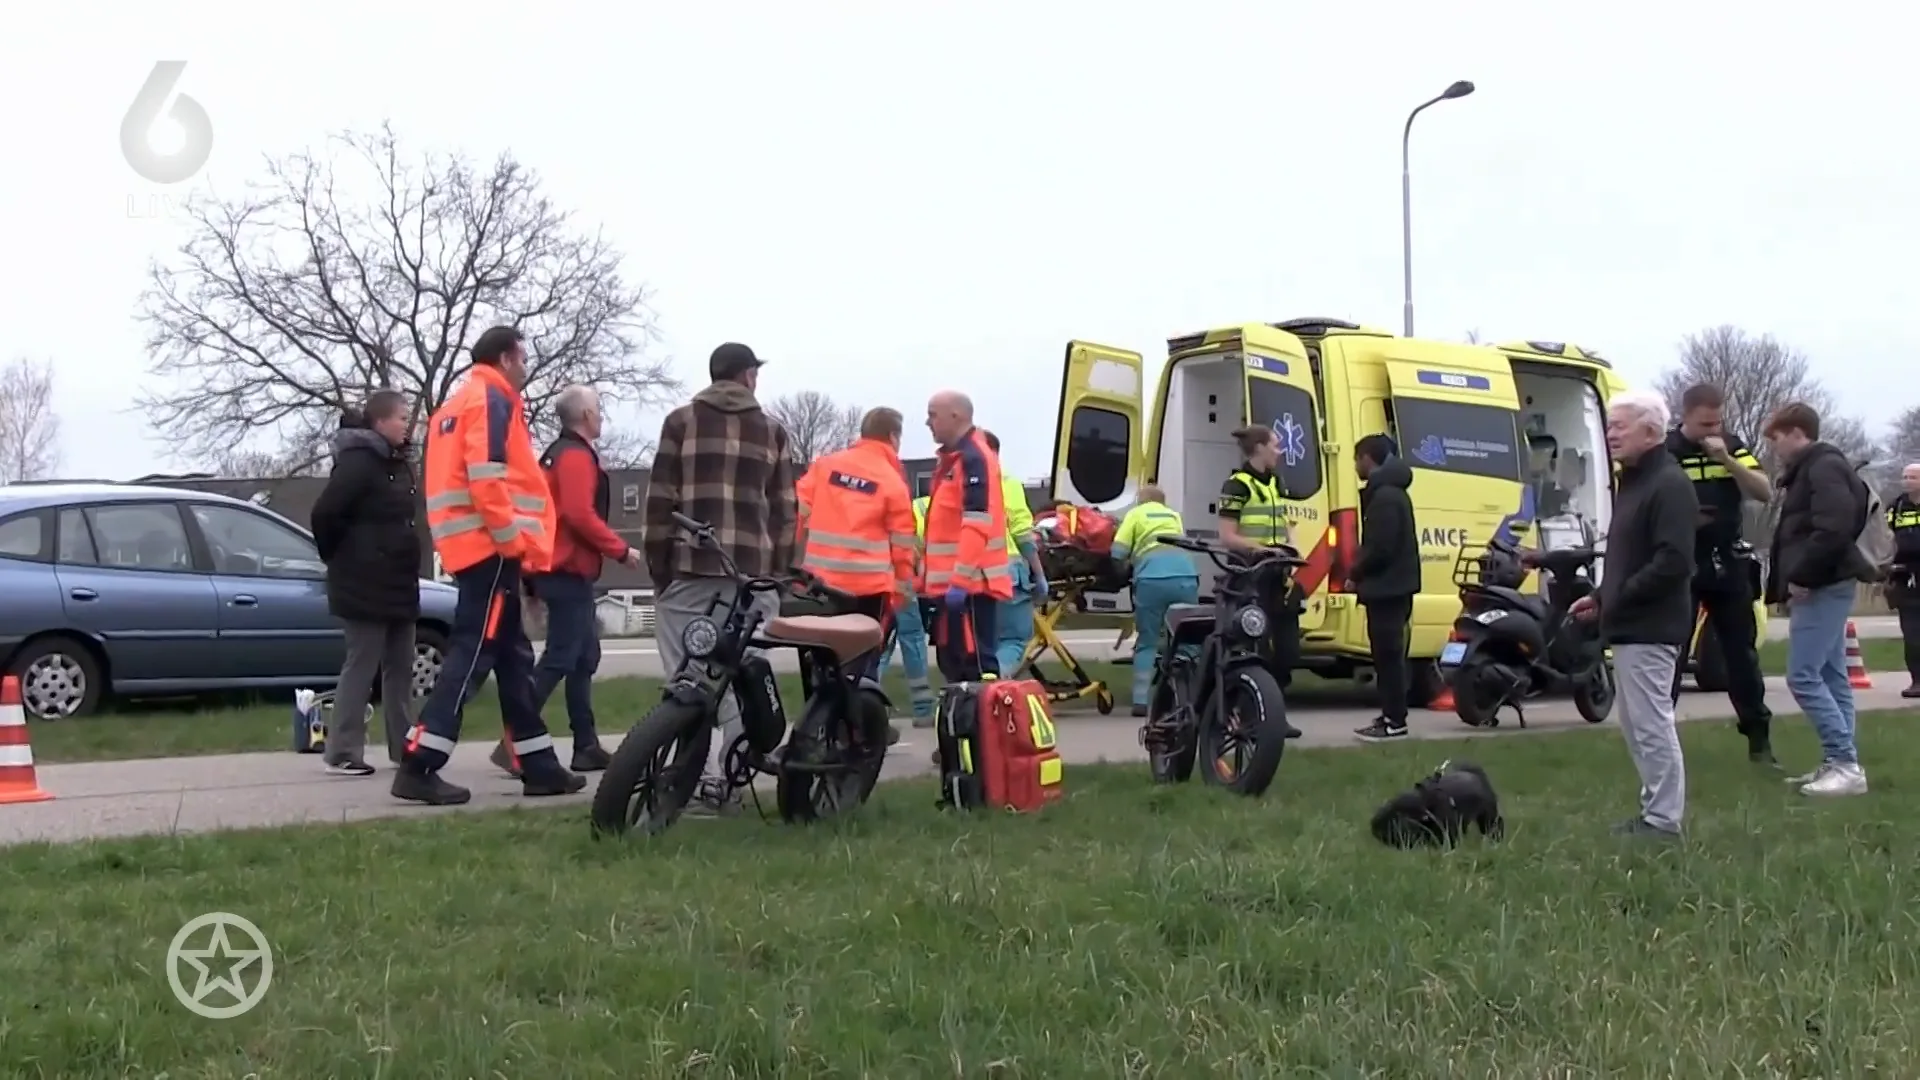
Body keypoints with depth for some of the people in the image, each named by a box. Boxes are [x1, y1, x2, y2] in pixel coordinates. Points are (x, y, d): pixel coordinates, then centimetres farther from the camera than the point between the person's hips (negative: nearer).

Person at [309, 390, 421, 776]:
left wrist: (407, 561, 13)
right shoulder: (358, 462, -15)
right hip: (365, 584, -9)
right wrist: (338, 557, -8)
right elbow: (324, 514, -21)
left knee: (399, 667, 12)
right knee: (362, 665, -6)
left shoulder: (398, 463, 14)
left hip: (398, 581, 9)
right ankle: (343, 753, -1)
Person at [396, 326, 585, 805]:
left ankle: (539, 765, 14)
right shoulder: (491, 398, -6)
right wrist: (512, 536, -18)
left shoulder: (458, 403, 24)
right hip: (492, 544, -10)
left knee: (513, 657, 11)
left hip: (473, 544, 10)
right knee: (473, 651, -12)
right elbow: (486, 473, -19)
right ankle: (418, 767, -15)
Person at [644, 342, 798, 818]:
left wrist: (658, 566, 6)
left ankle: (698, 782, -5)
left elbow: (660, 500, 2)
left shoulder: (681, 420, 8)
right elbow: (785, 511, 9)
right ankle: (727, 781, 2)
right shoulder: (772, 431, 13)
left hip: (689, 567, -1)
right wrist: (779, 571, 13)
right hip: (753, 572, 1)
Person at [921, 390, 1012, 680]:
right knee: (953, 660, 14)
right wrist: (929, 578, 24)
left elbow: (977, 526, -22)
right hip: (949, 583, 10)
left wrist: (960, 580, -26)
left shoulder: (974, 458, -13)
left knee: (976, 663, -9)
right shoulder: (951, 458, 19)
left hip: (968, 585, -10)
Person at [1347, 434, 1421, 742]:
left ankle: (1395, 721, -6)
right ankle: (1391, 716, 16)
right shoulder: (1390, 492, 18)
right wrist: (1362, 574, 16)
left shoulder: (1384, 497, -16)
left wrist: (1356, 576, -10)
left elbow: (1380, 547, -21)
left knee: (1388, 654, -8)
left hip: (1386, 587, -11)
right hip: (1392, 586, 11)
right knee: (1389, 653, 12)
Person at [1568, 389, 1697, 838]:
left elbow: (1673, 562, -24)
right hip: (1632, 627, 11)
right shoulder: (1634, 481, 18)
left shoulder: (1669, 485, -14)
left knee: (1651, 724, -7)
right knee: (1636, 724, 15)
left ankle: (1663, 820, -1)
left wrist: (1616, 598, -19)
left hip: (1650, 629, -11)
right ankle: (1654, 812, 23)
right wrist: (1601, 597, 13)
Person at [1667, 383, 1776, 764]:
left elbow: (1765, 493, -3)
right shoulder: (1664, 452, -5)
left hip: (1728, 564, 3)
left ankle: (1759, 740, 16)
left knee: (1742, 653, 8)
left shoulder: (1732, 445, 5)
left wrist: (1727, 461, -15)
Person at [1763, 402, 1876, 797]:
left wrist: (1800, 578, -19)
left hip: (1822, 587, -11)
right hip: (1822, 586, 11)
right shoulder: (1810, 470, 20)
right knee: (1831, 677, 9)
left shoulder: (1824, 468, -12)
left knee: (1803, 676, -13)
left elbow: (1834, 530, -24)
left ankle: (1846, 764, -12)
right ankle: (1838, 763, 11)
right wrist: (1794, 583, 13)